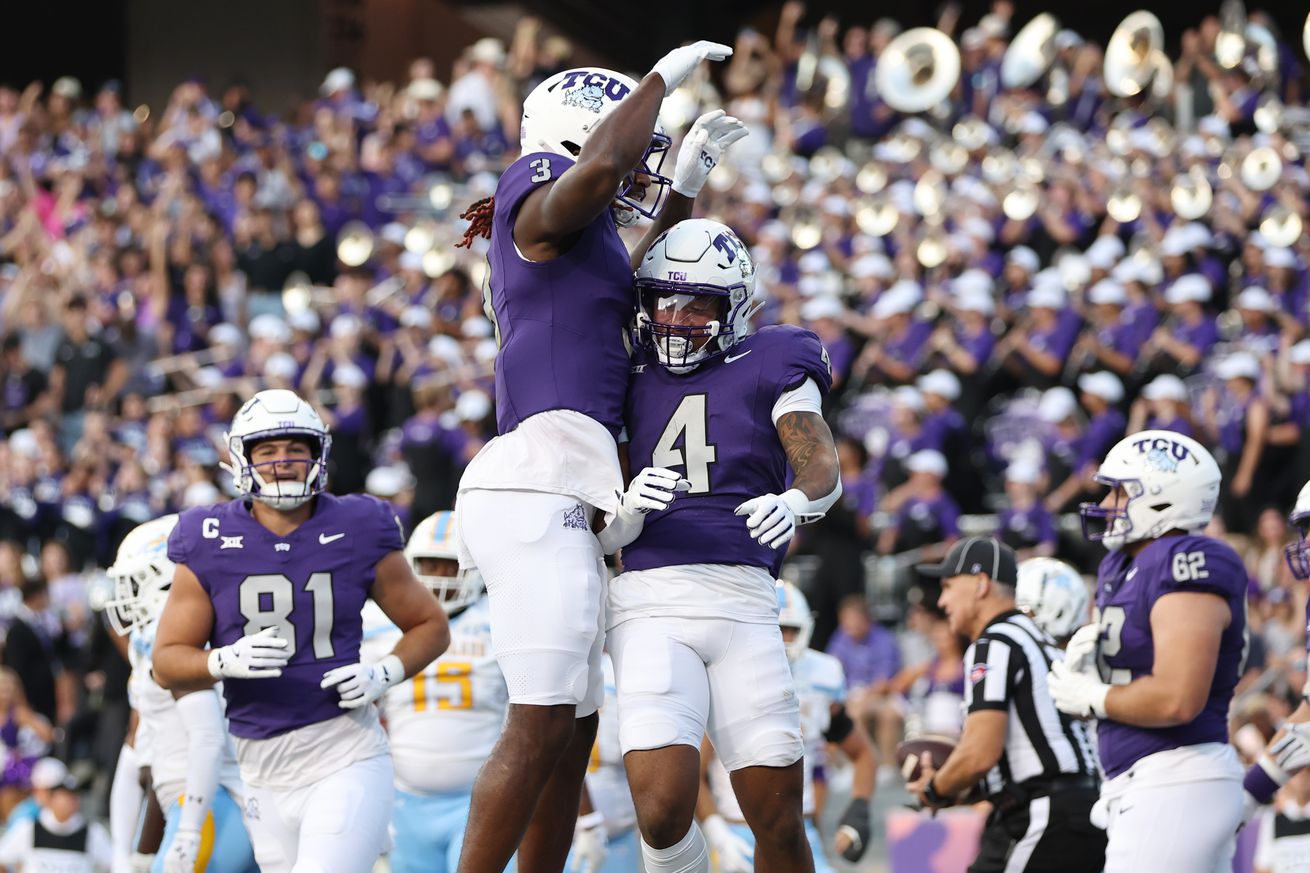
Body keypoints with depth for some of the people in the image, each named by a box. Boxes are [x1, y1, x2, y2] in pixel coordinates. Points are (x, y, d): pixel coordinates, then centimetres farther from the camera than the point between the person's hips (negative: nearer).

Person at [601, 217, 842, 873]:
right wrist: (628, 510, -12)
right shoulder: (626, 381, 15)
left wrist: (796, 501, -28)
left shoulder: (770, 369, 11)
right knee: (663, 811, -17)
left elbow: (822, 467, -5)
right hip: (650, 602, 0)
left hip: (743, 601, 0)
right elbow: (606, 537, 12)